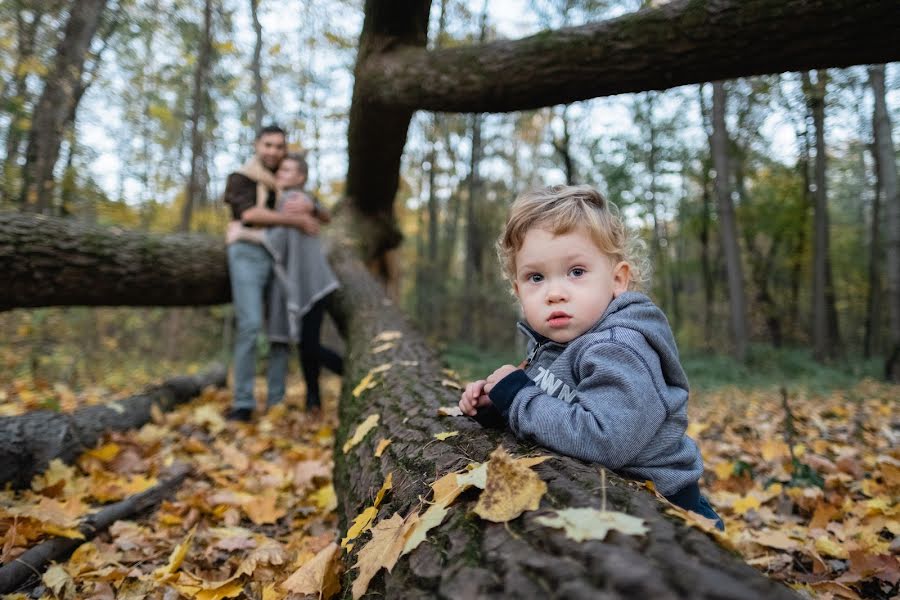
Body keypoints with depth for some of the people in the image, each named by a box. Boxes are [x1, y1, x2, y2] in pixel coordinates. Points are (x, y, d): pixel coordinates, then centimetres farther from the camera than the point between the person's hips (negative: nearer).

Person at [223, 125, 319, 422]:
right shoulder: (240, 178, 8)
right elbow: (250, 213, -12)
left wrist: (307, 206, -7)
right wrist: (298, 220, -14)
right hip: (249, 253, -5)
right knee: (250, 325, -17)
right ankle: (243, 403, -13)